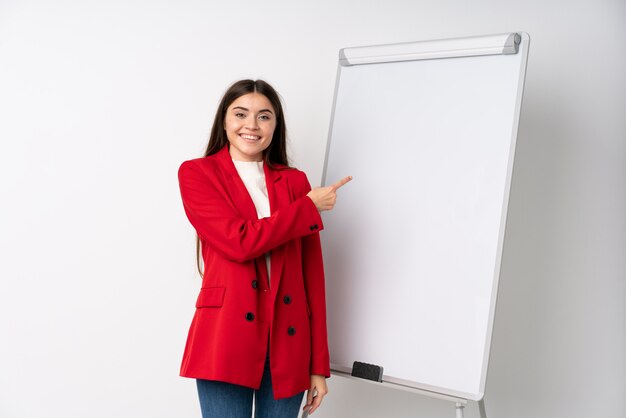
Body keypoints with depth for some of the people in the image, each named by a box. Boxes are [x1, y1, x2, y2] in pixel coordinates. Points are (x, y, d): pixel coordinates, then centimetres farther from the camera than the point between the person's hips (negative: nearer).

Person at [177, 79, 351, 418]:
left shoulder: (294, 182, 10)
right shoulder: (197, 173, 3)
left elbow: (312, 275, 8)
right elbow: (240, 242, -13)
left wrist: (319, 364, 5)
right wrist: (309, 208, -4)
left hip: (288, 343, 3)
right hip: (227, 339, -3)